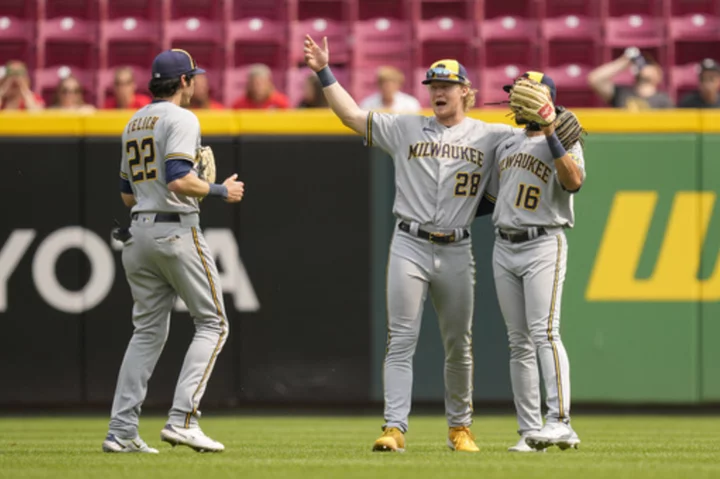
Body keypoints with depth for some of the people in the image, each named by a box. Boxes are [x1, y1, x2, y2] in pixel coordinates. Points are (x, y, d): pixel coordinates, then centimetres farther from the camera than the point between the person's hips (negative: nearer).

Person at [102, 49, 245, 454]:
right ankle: (183, 418, -12)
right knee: (213, 323, 0)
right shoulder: (181, 119, -10)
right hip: (177, 230, -8)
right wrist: (221, 192, -8)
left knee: (149, 330, 11)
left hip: (139, 233, 8)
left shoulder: (134, 123, 17)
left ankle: (122, 431, 3)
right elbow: (178, 180, -22)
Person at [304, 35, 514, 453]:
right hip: (410, 248, -1)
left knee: (459, 346, 10)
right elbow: (352, 115, 7)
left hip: (457, 252, 1)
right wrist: (325, 73, 1)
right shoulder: (405, 128, 8)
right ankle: (395, 428, -14)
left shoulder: (489, 136, 7)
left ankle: (460, 426, 24)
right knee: (401, 341, -9)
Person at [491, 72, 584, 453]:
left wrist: (551, 137, -24)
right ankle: (529, 431, 5)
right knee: (519, 342, 4)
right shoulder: (507, 146, 18)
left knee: (544, 333, -20)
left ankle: (559, 423, -27)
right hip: (504, 247, 7)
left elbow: (574, 181, -22)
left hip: (544, 246, -7)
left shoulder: (564, 142, -2)